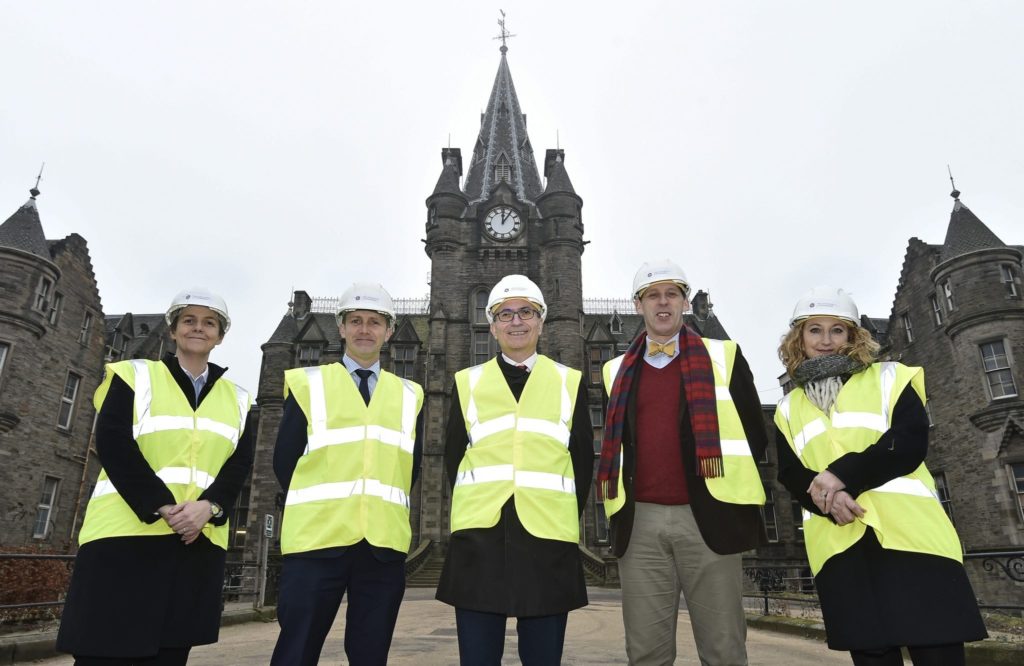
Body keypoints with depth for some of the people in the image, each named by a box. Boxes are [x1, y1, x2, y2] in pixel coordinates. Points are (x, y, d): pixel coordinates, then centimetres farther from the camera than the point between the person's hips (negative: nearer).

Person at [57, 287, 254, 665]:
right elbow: (113, 446, -6)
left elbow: (239, 464, 5)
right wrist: (163, 507, -16)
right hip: (126, 536, -3)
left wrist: (208, 507, -15)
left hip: (199, 543, 3)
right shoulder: (133, 376, 6)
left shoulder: (237, 399, 14)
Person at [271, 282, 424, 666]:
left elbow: (411, 468, 14)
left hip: (384, 545, 2)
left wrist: (385, 512, 7)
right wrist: (315, 511, 5)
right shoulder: (308, 384, 5)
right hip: (317, 541, -2)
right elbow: (284, 461, 5)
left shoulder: (409, 396, 12)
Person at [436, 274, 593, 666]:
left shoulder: (570, 383, 9)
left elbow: (583, 459, 9)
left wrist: (563, 517, 3)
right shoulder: (467, 383, 10)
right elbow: (453, 457, 11)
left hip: (547, 538, 0)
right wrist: (475, 507, 4)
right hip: (478, 538, 1)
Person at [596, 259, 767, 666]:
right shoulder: (618, 371, 13)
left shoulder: (724, 356, 7)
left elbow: (754, 434, 8)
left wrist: (726, 489, 3)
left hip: (707, 517, -2)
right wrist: (621, 504, 8)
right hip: (639, 523, 2)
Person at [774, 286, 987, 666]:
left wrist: (843, 475, -16)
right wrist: (829, 499, -14)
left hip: (909, 532, -2)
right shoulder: (789, 408, 18)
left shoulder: (888, 379, 11)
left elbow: (911, 443, -4)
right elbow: (791, 476, 8)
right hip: (836, 544, 2)